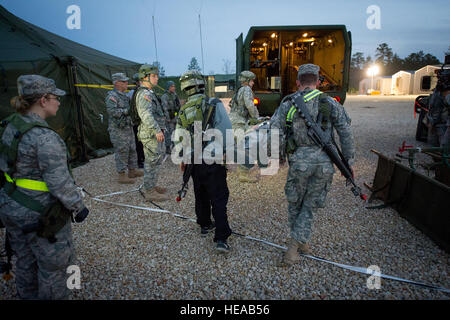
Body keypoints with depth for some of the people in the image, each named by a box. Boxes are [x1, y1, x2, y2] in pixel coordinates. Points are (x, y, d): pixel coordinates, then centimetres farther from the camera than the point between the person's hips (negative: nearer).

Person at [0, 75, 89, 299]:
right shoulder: (45, 138, -26)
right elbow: (59, 182, -25)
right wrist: (78, 207, -11)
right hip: (41, 216, -9)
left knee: (26, 262, 27)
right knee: (54, 264, 13)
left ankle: (28, 296, 47)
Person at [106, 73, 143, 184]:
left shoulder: (124, 95, 16)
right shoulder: (111, 96, -13)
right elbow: (112, 111, -25)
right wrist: (127, 110, -23)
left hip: (128, 128, 9)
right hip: (118, 130, -9)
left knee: (132, 150, 15)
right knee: (121, 152, -5)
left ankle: (132, 171, 27)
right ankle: (121, 175, 3)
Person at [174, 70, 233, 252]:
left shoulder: (182, 111, 7)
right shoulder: (214, 104, -9)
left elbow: (178, 140, 10)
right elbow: (226, 131, -15)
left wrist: (182, 159, 23)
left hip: (194, 162, 5)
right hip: (214, 161, -5)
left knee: (201, 195, 22)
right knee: (218, 199, 1)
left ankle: (205, 225, 39)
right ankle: (221, 239, 0)